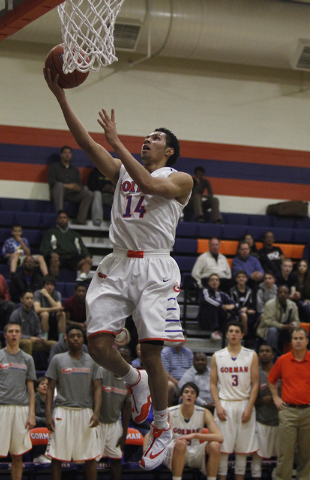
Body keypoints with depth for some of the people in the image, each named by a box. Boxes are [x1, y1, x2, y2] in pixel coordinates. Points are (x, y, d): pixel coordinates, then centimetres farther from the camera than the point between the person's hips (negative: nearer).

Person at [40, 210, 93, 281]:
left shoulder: (75, 234, 30)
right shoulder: (51, 232, 21)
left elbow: (82, 248, 21)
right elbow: (44, 248, 9)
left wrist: (87, 256, -2)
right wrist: (51, 253, -15)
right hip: (60, 257, -3)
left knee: (88, 261, -24)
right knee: (54, 260, -39)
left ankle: (82, 277, -44)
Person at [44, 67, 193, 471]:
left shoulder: (180, 179, 6)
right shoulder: (122, 169, 19)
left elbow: (150, 185, -16)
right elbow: (86, 142, 8)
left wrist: (117, 142, -14)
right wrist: (61, 97, -3)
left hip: (154, 267, -4)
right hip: (118, 265, 4)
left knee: (151, 351, -9)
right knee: (98, 344, -10)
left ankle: (162, 427, 10)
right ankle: (133, 381, 22)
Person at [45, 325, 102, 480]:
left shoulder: (92, 361, 8)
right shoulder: (58, 360, 4)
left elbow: (97, 389, 5)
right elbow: (50, 389, 4)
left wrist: (96, 412, -9)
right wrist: (48, 415, -5)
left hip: (85, 412, 1)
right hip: (63, 411, -1)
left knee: (90, 457, 0)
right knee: (57, 456, -2)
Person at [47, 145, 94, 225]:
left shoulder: (74, 169, 28)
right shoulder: (54, 166, 15)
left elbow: (79, 185, 16)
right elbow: (51, 181, -2)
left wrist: (78, 187, -12)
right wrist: (67, 186, -13)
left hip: (72, 194, 4)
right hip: (58, 192, -4)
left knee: (89, 194, -20)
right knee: (59, 185, -39)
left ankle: (80, 220, -30)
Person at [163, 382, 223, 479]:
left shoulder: (204, 413, -7)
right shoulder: (170, 413, -11)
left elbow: (219, 437, -20)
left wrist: (194, 435, -32)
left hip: (195, 454, 2)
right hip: (173, 455, -2)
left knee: (215, 446, -26)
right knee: (180, 443, -36)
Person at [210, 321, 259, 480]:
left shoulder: (251, 356, 4)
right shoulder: (217, 356, 6)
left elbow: (255, 384, 2)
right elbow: (213, 384, 6)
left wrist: (249, 408, -7)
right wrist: (218, 406, -7)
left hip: (244, 404, 0)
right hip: (225, 404, 0)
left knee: (243, 448, 3)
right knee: (223, 447, -2)